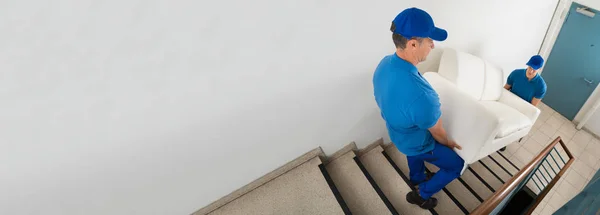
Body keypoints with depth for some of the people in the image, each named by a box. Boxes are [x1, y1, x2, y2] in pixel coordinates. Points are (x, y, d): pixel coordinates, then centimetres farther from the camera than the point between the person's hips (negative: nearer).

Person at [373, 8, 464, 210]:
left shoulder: (384, 63, -21)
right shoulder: (422, 95, -45)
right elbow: (437, 133, -22)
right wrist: (449, 143, 1)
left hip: (397, 134, 7)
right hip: (418, 144, -7)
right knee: (456, 166, 19)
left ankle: (417, 178, 66)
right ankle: (421, 195, 32)